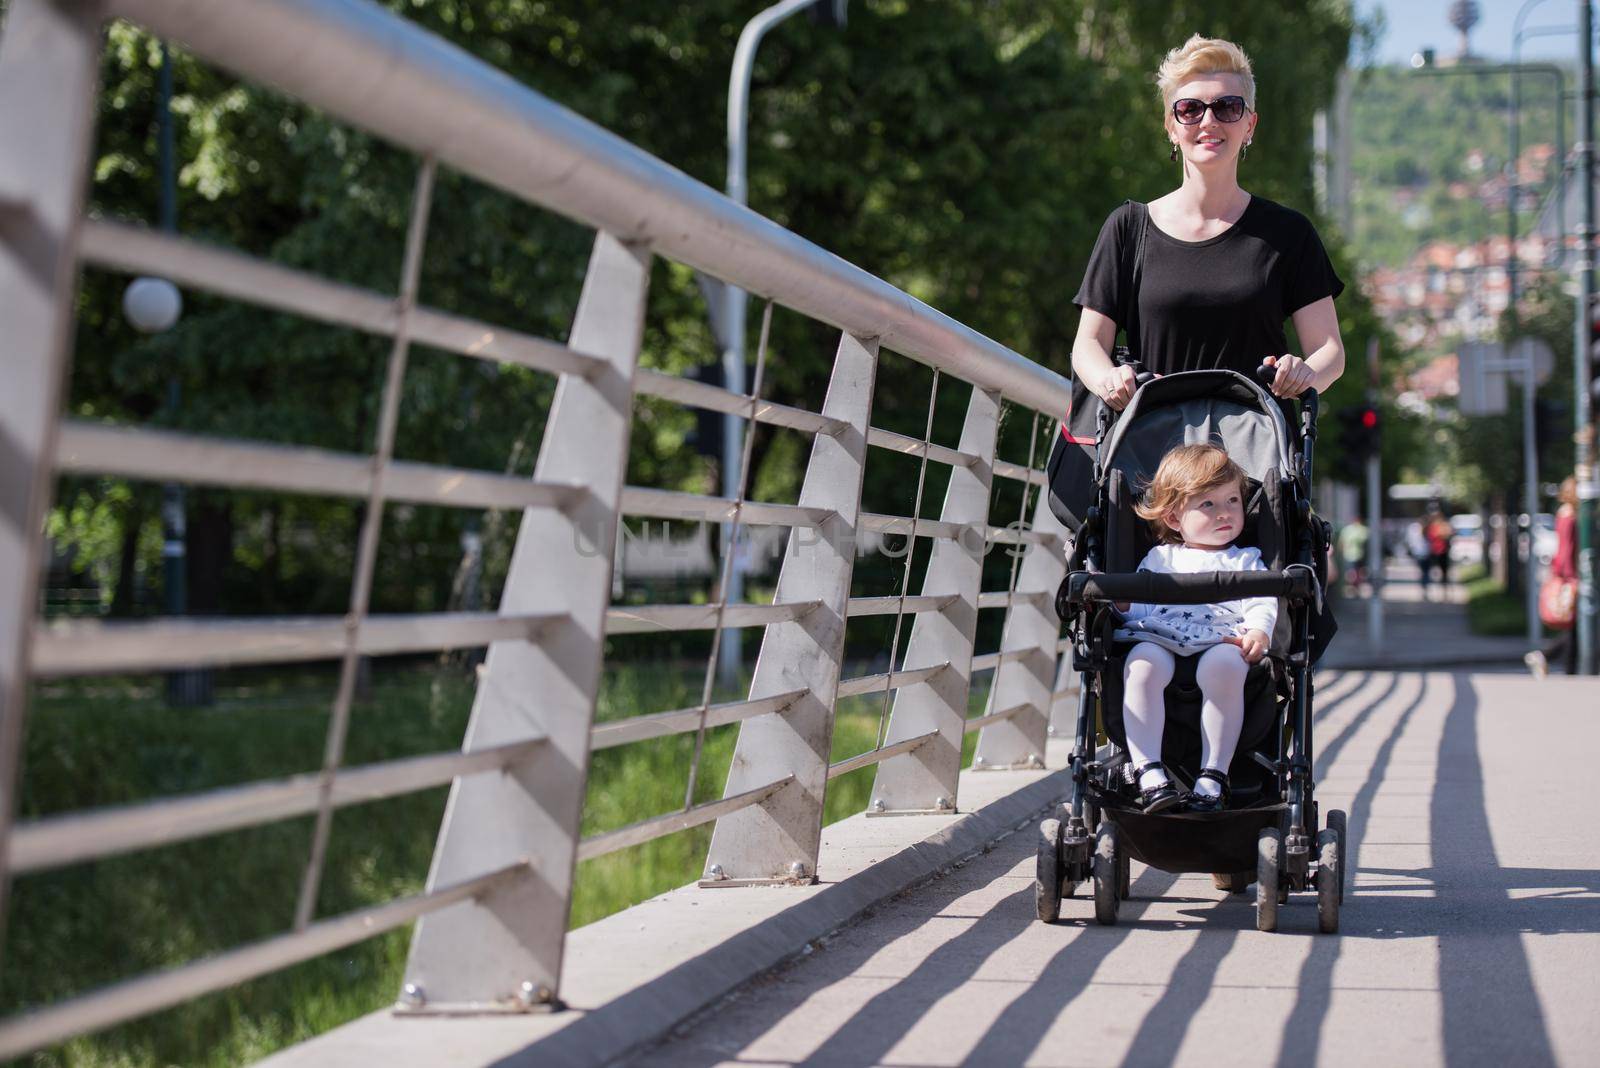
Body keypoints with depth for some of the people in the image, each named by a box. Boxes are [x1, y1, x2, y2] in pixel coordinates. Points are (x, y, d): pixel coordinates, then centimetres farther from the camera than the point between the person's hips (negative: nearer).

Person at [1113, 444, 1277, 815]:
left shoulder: (1245, 561, 27)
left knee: (1223, 665, -37)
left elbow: (1262, 602, 10)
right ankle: (1149, 772, -38)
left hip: (1222, 642, -1)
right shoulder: (1159, 559, 29)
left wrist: (1258, 629, -12)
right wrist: (1123, 603, -3)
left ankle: (1213, 776, -34)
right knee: (1142, 663, -35)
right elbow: (1139, 607, 21)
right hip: (1158, 639, 1)